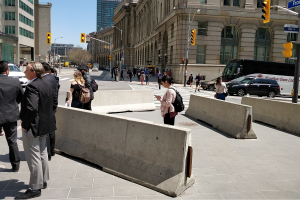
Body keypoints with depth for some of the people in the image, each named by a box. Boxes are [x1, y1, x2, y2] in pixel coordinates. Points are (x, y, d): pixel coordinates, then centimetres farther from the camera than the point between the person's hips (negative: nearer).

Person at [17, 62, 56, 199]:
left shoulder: (32, 86, -21)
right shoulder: (48, 85, 8)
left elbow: (31, 108, -31)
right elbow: (52, 104, 15)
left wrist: (25, 124, -19)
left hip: (32, 127, -10)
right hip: (44, 125, 10)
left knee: (33, 157, 0)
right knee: (42, 154, 20)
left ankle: (35, 189, 9)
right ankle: (43, 181, 33)